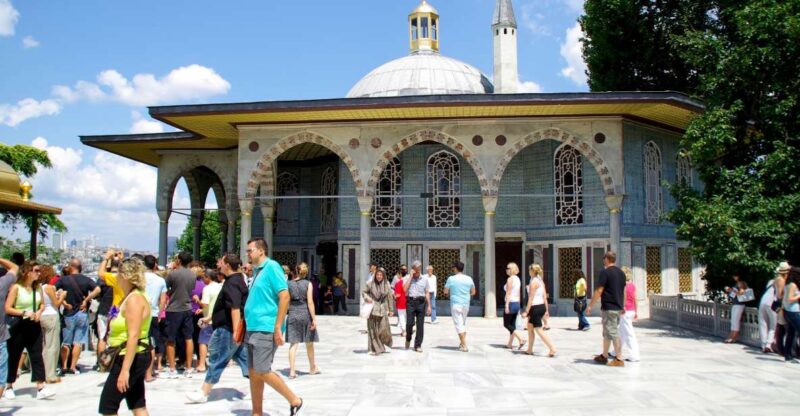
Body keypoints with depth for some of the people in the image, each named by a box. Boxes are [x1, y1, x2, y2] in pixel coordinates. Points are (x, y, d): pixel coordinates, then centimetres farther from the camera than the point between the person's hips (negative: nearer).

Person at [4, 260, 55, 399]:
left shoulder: (38, 287, 4)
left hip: (34, 326, 4)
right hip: (18, 326, -4)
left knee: (37, 356, -3)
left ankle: (41, 388, -6)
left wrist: (39, 312, -4)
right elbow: (7, 309, -13)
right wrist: (24, 313, -23)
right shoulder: (16, 287, -11)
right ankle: (9, 387, 26)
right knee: (13, 357, 9)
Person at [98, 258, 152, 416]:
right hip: (135, 358, 10)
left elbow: (133, 336, -25)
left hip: (130, 358, -10)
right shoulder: (130, 298, 13)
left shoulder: (134, 299, -19)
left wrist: (125, 369, -27)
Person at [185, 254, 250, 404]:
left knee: (216, 361, -1)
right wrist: (210, 318, 31)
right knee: (243, 358, 11)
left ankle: (203, 393, 8)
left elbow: (235, 308, -28)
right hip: (234, 329, 10)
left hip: (227, 329, -10)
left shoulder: (232, 283, -18)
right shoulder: (237, 280, 15)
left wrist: (235, 331, -32)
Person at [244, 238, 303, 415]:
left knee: (262, 372, -9)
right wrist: (248, 324, 17)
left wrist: (277, 327, -20)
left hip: (265, 329, -9)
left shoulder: (271, 267, -10)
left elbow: (284, 296, -17)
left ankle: (294, 400, 6)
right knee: (253, 373, 9)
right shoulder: (257, 270, 15)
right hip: (253, 329, 9)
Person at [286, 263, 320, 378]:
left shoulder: (288, 284, 1)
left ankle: (292, 371, -6)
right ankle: (312, 368, 30)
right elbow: (310, 302, -10)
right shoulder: (308, 284, -5)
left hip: (293, 314, 1)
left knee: (293, 344, 2)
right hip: (305, 314, -1)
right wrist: (314, 318, -9)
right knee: (309, 343, 14)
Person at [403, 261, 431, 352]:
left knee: (420, 325, 2)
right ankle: (408, 339, 22)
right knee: (409, 323, -7)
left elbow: (427, 293, 11)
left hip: (421, 302, 2)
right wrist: (411, 276, -9)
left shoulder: (424, 279, 10)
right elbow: (405, 289, -11)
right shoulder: (407, 278, 5)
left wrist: (429, 305, 5)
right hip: (410, 301, -2)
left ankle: (418, 345, 10)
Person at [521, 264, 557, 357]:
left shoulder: (534, 281, -15)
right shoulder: (541, 281, 11)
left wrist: (526, 311, -17)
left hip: (535, 307, -10)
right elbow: (544, 296, 12)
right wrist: (546, 309, 17)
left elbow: (531, 298, -18)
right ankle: (530, 350, 25)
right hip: (542, 306, 10)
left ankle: (553, 349, -9)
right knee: (530, 327, 19)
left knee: (539, 330, -5)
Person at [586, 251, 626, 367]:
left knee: (613, 333, -4)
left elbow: (599, 291, -15)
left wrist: (590, 305, -9)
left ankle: (619, 359, -3)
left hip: (609, 308, -8)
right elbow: (623, 291, 16)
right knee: (607, 332, 16)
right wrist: (622, 306, 24)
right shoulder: (621, 273, 11)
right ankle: (604, 356, 24)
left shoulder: (605, 272, -13)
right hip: (618, 308, 8)